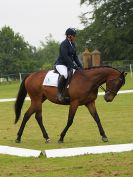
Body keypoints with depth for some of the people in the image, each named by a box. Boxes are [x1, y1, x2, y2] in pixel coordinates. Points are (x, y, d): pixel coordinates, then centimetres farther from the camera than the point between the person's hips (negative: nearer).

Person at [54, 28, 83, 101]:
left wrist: (80, 66, 4)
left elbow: (75, 56, 17)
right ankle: (59, 93, -29)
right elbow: (65, 57, -22)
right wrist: (73, 66, -26)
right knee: (64, 74, -39)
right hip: (61, 64, -10)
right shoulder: (64, 44, -14)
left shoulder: (72, 44, 13)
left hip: (69, 64, 10)